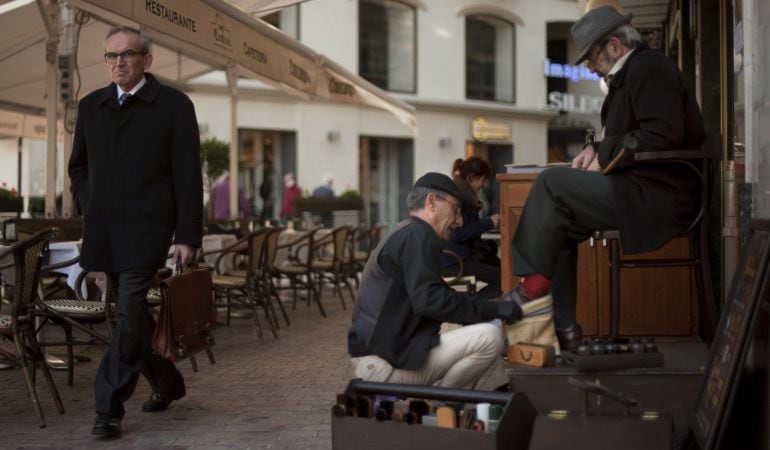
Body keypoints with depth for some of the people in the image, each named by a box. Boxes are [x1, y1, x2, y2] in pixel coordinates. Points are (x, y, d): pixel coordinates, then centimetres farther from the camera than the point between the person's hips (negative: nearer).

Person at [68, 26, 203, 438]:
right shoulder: (91, 106, 13)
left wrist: (188, 236, -9)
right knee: (132, 313, 14)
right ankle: (165, 381, 32)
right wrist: (88, 207, 7)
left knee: (129, 314, -12)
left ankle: (109, 408, -8)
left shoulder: (174, 106, -1)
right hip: (103, 231, 6)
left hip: (146, 229, -6)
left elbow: (188, 176, -4)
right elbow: (78, 166, 24)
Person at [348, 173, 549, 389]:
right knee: (489, 337, -19)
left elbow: (427, 297, 21)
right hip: (385, 362, -11)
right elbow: (430, 301, -23)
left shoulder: (404, 234, 21)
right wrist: (494, 309, -15)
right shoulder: (417, 235, -11)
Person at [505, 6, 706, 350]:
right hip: (645, 192, 11)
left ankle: (534, 284, -8)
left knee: (551, 183, -16)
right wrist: (596, 150, 8)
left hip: (658, 196, -11)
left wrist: (606, 157, -13)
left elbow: (662, 136, -24)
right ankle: (563, 327, 4)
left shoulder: (648, 68, -11)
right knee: (561, 223, 8)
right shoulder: (631, 73, 20)